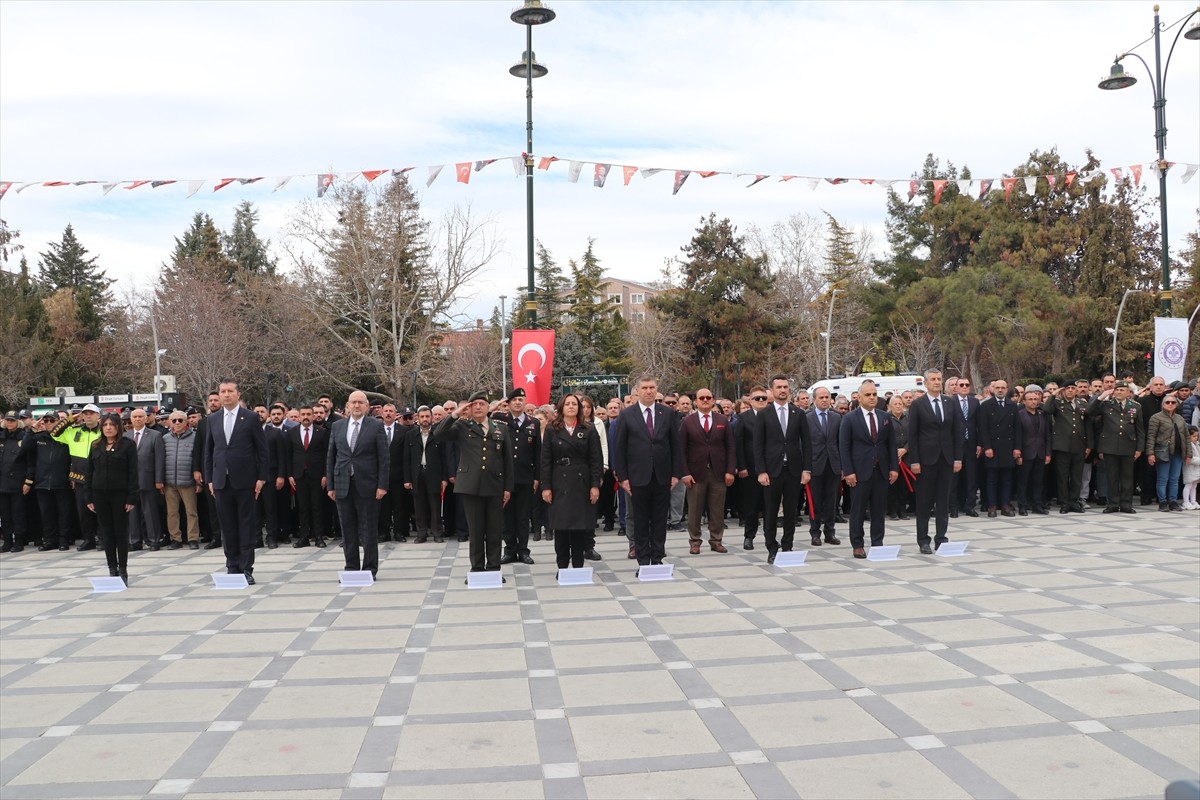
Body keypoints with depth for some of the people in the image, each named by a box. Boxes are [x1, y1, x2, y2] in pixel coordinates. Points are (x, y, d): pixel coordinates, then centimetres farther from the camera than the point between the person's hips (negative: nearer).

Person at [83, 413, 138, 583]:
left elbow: (133, 472, -7)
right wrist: (88, 497, 3)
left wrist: (132, 498, -13)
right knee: (107, 533, 7)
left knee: (121, 533, 3)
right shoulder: (96, 446, 9)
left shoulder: (128, 445, -3)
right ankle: (112, 570, 13)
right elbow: (88, 472, 9)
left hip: (120, 494, -4)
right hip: (100, 494, 4)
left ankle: (123, 571, 10)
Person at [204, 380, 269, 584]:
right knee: (227, 526, 8)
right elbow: (208, 451, 13)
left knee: (246, 526, 1)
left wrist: (261, 478, -6)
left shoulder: (251, 418, -1)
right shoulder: (212, 420, 10)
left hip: (244, 480, -3)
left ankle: (246, 569, 6)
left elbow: (262, 450, -1)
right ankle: (232, 567, 17)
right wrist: (209, 479, 7)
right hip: (221, 481, 4)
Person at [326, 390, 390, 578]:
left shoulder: (376, 425, -1)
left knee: (369, 529, 2)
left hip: (367, 485, -3)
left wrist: (382, 485, -10)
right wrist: (330, 485, 5)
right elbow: (330, 457, 11)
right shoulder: (337, 426, 9)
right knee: (348, 530, 8)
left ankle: (370, 569, 11)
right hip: (343, 485, 3)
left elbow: (384, 457, -4)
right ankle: (351, 568, 17)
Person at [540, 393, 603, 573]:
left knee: (580, 527, 3)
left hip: (582, 484, 0)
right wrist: (545, 487, -6)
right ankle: (562, 567, 9)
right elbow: (545, 460, 1)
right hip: (559, 485, 0)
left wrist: (595, 485, -7)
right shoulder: (551, 430, 4)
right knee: (560, 527, 1)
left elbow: (596, 459, 1)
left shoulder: (589, 430, 5)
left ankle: (578, 567, 12)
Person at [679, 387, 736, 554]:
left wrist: (730, 470, -3)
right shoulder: (687, 421, 2)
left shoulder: (723, 420, 7)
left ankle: (716, 541, 16)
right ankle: (694, 542, 15)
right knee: (694, 510, 4)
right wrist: (685, 473, -9)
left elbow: (730, 447, 5)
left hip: (718, 472, 2)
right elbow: (682, 449, -1)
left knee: (717, 510, 6)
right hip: (696, 472, -1)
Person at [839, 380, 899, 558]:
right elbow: (844, 447, -6)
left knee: (879, 510, 8)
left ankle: (877, 544, 17)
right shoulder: (850, 419, -3)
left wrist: (894, 467, 2)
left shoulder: (885, 417, 9)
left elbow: (892, 444, 10)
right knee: (858, 510, 2)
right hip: (860, 472, -3)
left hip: (881, 471, 4)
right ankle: (858, 545, 11)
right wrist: (848, 471, -12)